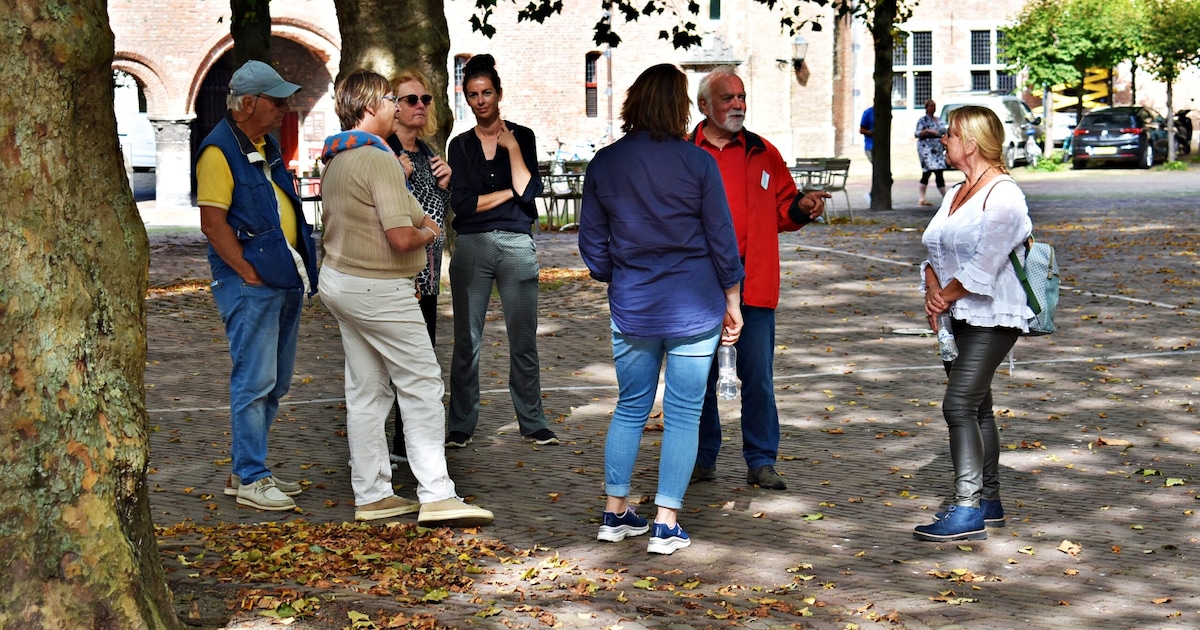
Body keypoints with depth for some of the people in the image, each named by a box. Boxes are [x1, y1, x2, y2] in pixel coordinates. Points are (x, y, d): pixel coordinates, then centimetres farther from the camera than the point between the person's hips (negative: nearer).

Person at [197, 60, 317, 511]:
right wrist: (250, 274, -17)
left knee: (275, 382, 13)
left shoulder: (267, 146, 17)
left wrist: (301, 269, 14)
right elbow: (213, 223, -16)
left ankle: (246, 469, 22)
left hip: (284, 279, 9)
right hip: (250, 285, -9)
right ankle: (250, 479, 1)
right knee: (255, 381, -6)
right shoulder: (220, 150, -11)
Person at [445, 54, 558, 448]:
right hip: (472, 246, 1)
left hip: (517, 245, -1)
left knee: (524, 341, 2)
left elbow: (528, 191, -6)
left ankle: (533, 423, 9)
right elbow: (461, 203, -3)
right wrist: (509, 193, -5)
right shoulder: (461, 145, 9)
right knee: (466, 341, 2)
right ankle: (461, 426, 8)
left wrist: (512, 147, -8)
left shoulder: (522, 137, 7)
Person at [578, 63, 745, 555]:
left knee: (630, 409, 16)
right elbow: (721, 240, -4)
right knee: (682, 414, 3)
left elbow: (592, 243, 7)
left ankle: (615, 513, 19)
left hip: (631, 309, 3)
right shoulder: (697, 163, -8)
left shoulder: (604, 164, 1)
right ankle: (666, 524, 3)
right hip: (693, 309, -3)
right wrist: (731, 303, 7)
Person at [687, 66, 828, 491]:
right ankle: (703, 458, 20)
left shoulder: (763, 154, 11)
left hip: (752, 284, 1)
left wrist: (802, 208, -7)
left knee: (758, 376, 0)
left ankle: (761, 461, 9)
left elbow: (781, 212, 14)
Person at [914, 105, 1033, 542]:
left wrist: (946, 296, -10)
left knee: (960, 405, -16)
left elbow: (983, 266, -20)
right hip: (958, 318, 10)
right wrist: (932, 291, -5)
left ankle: (967, 510, -16)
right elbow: (935, 252, 14)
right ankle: (988, 501, 22)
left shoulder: (1002, 195, -14)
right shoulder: (957, 193, 15)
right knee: (976, 407, 14)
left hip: (991, 318, -10)